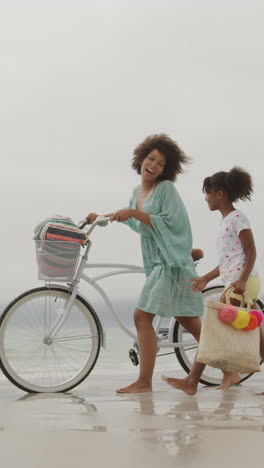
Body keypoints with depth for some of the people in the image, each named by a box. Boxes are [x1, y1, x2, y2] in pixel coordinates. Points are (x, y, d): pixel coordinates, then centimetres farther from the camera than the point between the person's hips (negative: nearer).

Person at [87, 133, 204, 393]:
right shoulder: (137, 193, 15)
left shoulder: (166, 189, -9)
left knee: (142, 316, -13)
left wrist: (134, 213, -19)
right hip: (156, 263, 9)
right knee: (188, 320, 13)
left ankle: (144, 382, -11)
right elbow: (135, 221, 32)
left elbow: (169, 222, -19)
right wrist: (100, 217, 32)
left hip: (170, 262, -9)